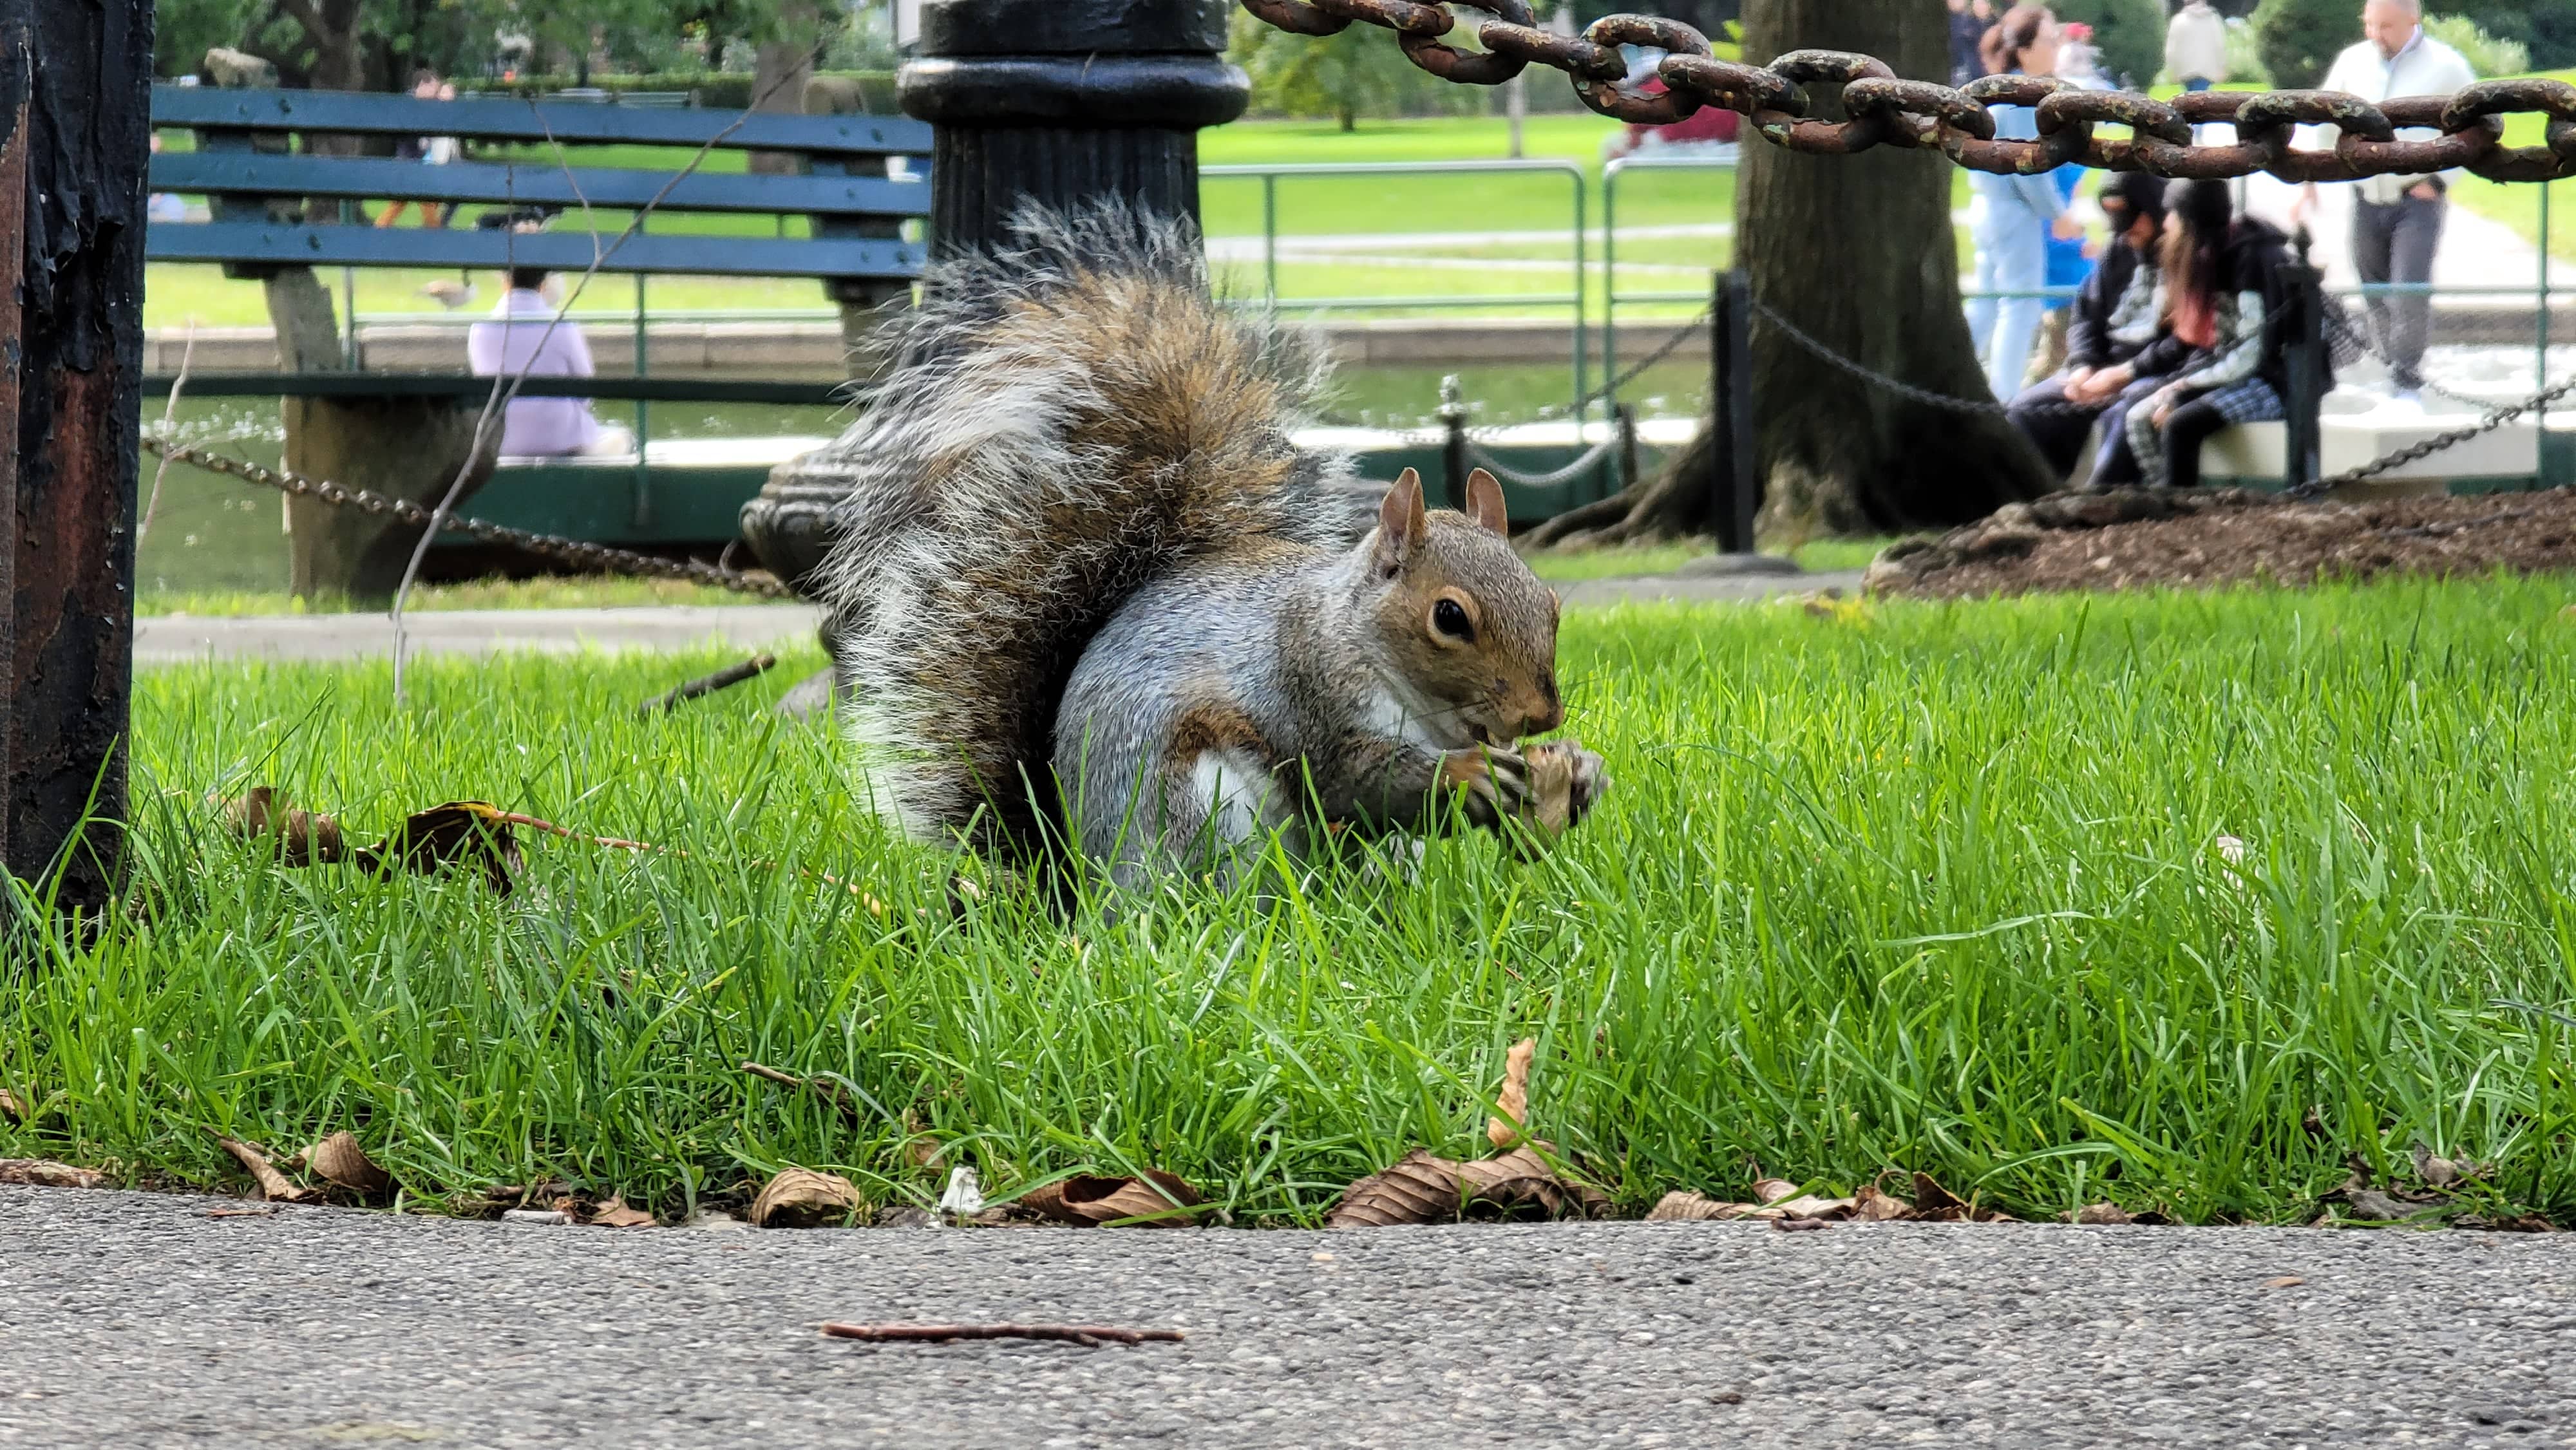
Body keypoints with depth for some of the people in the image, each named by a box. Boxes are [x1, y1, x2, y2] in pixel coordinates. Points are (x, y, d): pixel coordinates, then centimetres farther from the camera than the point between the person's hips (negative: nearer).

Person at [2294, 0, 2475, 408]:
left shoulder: (2445, 67, -7)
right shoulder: (2353, 62, 3)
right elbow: (2324, 123, 14)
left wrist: (2440, 180, -6)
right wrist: (2309, 180, 6)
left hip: (2418, 201, -4)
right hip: (2367, 201, 4)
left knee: (2410, 292, -15)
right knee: (2376, 295, 8)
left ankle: (2409, 386, -10)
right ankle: (2395, 372, 22)